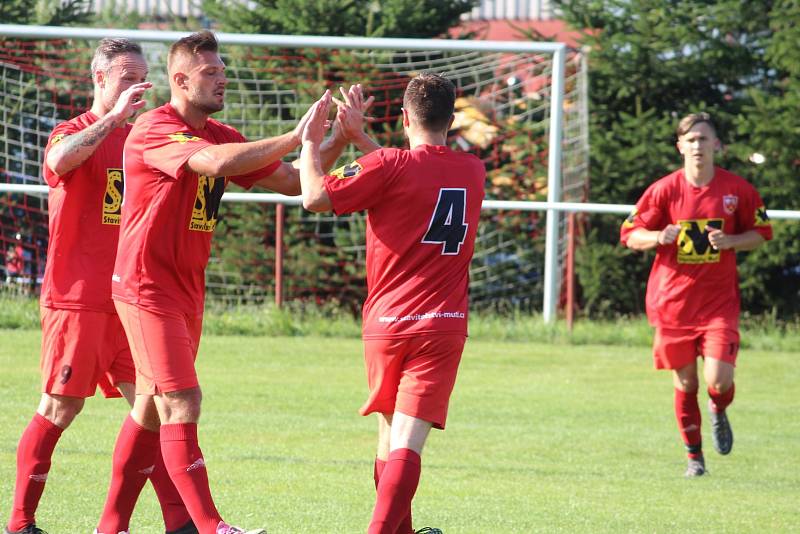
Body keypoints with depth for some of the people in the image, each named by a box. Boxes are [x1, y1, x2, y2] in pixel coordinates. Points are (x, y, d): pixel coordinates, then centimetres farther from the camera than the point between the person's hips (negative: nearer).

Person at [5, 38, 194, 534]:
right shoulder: (75, 133, -4)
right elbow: (59, 160, -30)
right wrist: (114, 118, -35)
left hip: (128, 300, 6)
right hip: (77, 300, -6)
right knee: (61, 406, -3)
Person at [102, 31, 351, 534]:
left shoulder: (220, 135, 10)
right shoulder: (154, 131, -16)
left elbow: (291, 182, 10)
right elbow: (218, 162, -34)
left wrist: (337, 142, -5)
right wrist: (295, 138, -30)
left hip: (187, 289, 9)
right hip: (148, 288, -9)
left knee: (153, 407, 13)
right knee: (182, 403, -14)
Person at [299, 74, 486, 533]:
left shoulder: (387, 166, -8)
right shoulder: (473, 171, 8)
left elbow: (316, 197, -11)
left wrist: (311, 142, 4)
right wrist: (359, 138, 27)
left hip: (386, 323, -1)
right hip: (444, 324, 1)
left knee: (390, 435, 18)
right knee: (407, 443, -10)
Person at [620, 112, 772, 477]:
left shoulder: (737, 189, -1)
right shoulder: (664, 190, -3)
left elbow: (761, 232, 10)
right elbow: (630, 234, 3)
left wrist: (731, 241, -11)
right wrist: (659, 238, -18)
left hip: (719, 301, -1)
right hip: (674, 302, 1)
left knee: (719, 380, -14)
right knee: (684, 383, 6)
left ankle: (719, 412, 23)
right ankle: (694, 456, 25)